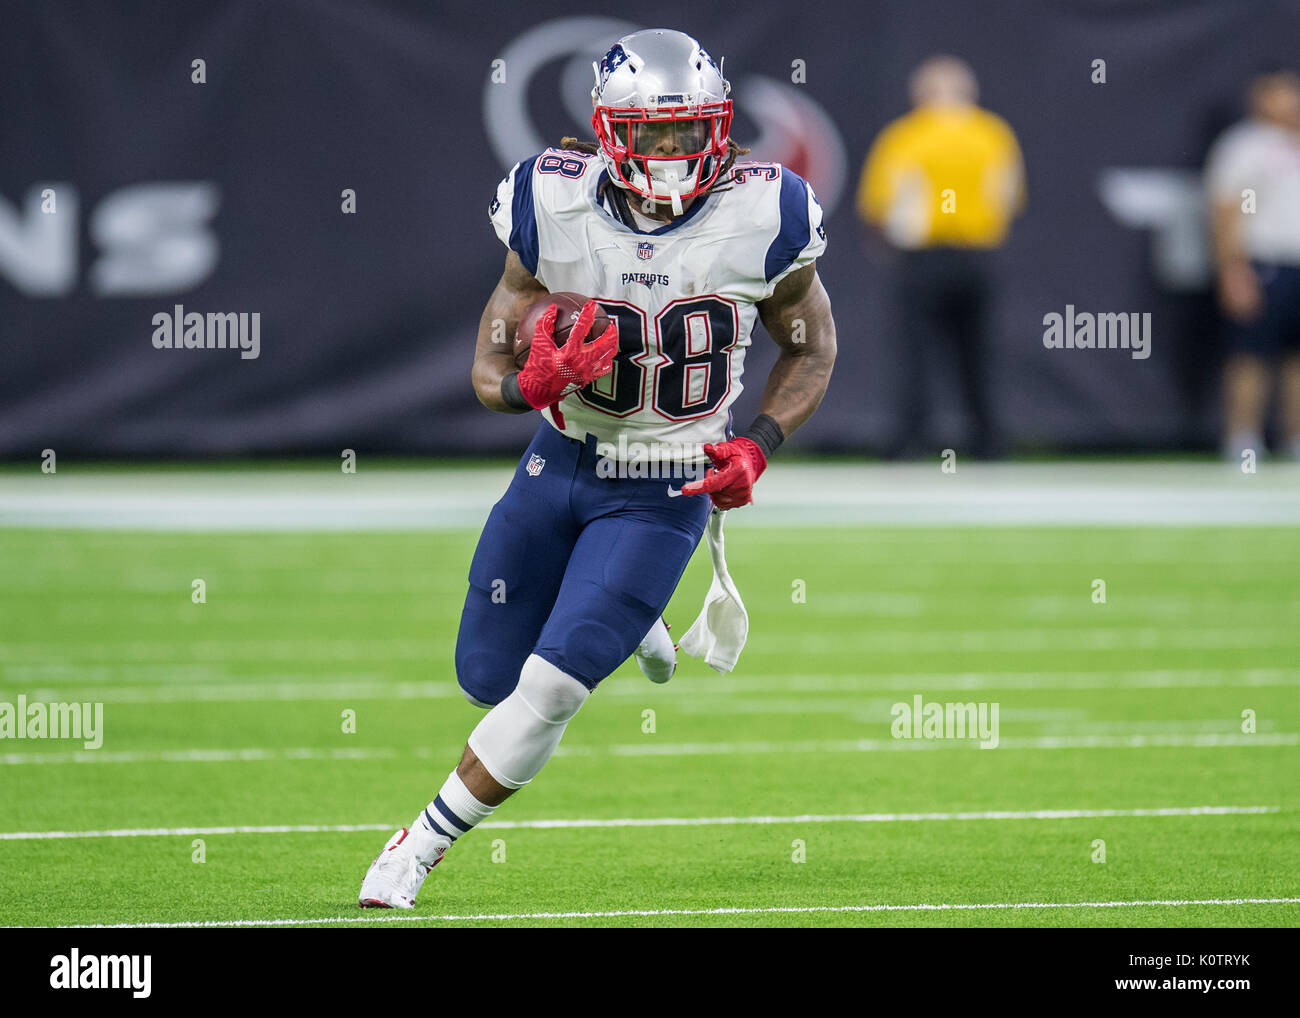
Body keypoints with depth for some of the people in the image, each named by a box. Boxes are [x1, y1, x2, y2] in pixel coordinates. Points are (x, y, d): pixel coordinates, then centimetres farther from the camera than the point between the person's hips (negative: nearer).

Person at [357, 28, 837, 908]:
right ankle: (621, 625, 42)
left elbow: (813, 347, 2)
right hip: (560, 466, 3)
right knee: (488, 677, 12)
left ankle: (420, 852, 4)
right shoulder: (557, 210, -15)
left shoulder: (760, 219, -16)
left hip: (665, 495, -3)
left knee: (546, 692, -13)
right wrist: (530, 385, -31)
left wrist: (757, 449, -13)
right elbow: (491, 370, -7)